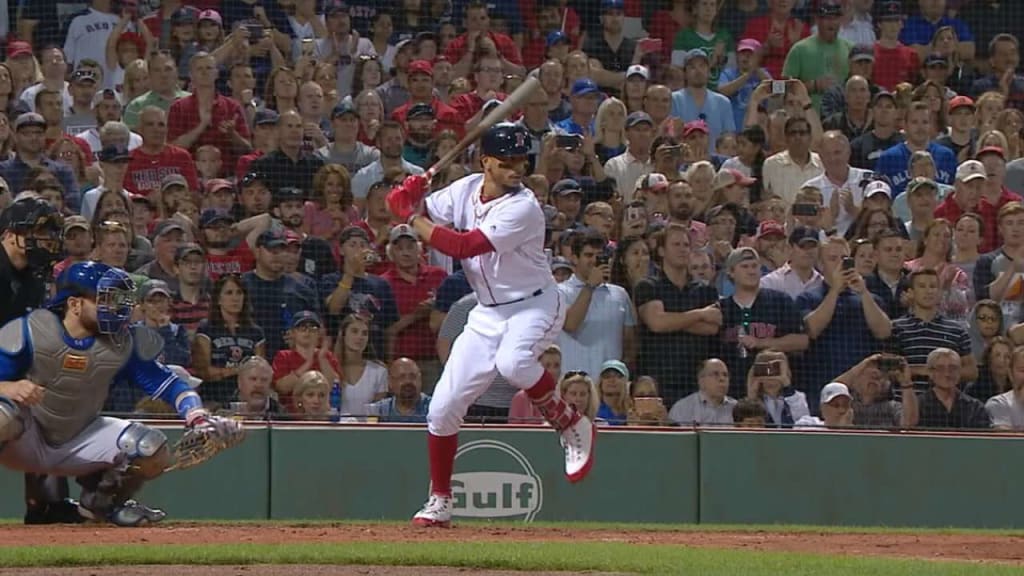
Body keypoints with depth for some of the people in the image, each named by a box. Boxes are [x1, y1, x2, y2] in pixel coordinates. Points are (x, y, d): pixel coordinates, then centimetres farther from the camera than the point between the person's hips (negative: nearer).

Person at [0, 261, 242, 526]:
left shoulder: (123, 343, -6)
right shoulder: (30, 332, -18)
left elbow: (165, 383, -7)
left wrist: (199, 418, -27)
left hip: (79, 442, 5)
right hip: (26, 441, -5)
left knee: (155, 453, -11)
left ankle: (100, 502, 17)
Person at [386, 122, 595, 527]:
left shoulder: (522, 208, -22)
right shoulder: (466, 190, -1)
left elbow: (463, 246, -28)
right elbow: (404, 207, 4)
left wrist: (415, 220, -19)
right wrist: (407, 199, -20)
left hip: (534, 306, -6)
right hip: (487, 312, 6)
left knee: (512, 362, -39)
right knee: (443, 407, 1)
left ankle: (572, 427, -14)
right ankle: (439, 503, 17)